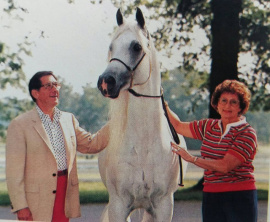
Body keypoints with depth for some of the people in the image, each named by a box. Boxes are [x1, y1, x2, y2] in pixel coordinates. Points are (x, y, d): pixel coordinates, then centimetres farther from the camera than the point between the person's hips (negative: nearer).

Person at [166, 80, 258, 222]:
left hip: (240, 196, -5)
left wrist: (191, 158, -15)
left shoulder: (247, 134, -8)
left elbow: (224, 166, -18)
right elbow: (178, 126, 25)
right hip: (211, 198, 5)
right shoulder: (209, 127, 12)